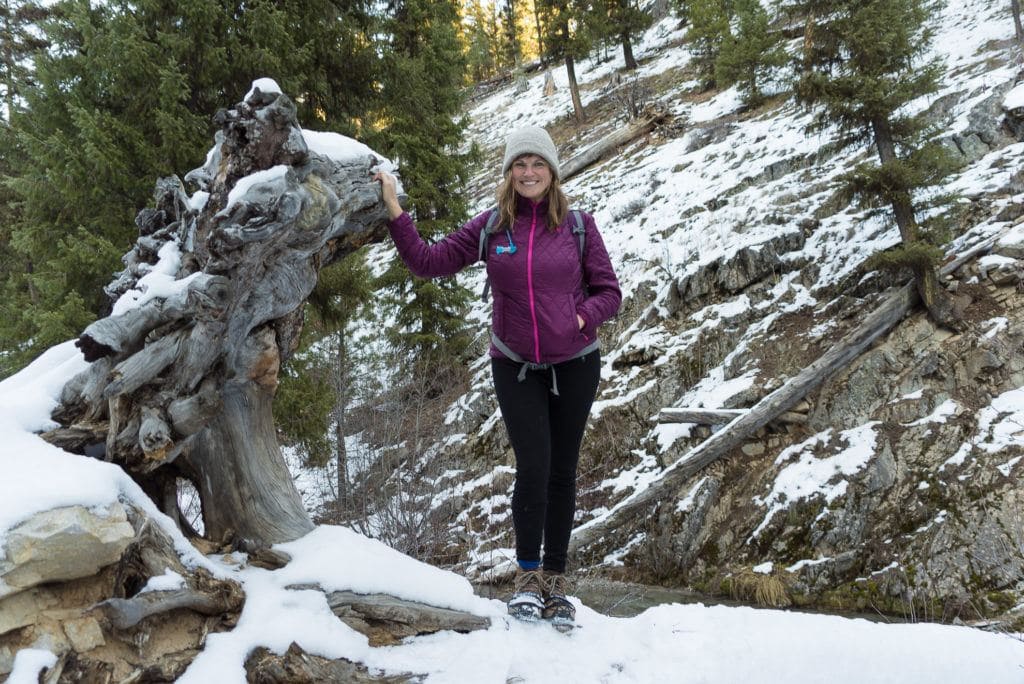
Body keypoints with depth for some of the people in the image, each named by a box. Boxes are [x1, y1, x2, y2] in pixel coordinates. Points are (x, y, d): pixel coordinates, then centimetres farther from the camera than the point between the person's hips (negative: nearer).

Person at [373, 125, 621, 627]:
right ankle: (527, 576, 11)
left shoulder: (578, 225, -3)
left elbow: (608, 291, 2)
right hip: (516, 367, -1)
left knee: (562, 473, 7)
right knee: (533, 469, -10)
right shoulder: (490, 227, -2)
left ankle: (555, 580, 21)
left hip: (575, 365, 1)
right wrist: (395, 213, -13)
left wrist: (583, 318, -17)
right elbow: (429, 262, -5)